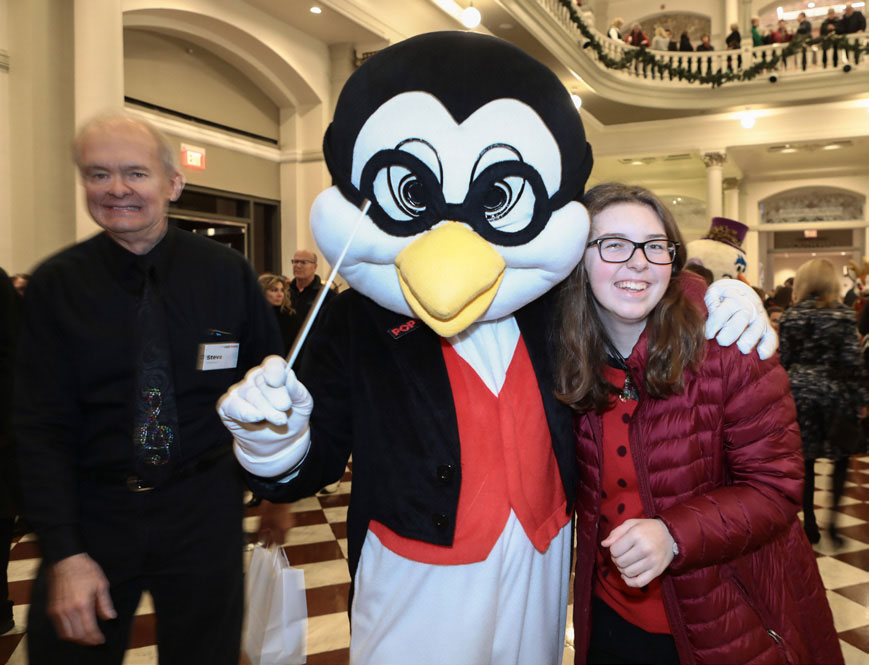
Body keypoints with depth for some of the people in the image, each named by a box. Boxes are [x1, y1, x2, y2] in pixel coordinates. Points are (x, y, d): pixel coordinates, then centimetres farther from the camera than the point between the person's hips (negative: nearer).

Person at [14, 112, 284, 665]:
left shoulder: (228, 273, -5)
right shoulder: (57, 285, -4)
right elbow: (43, 428, -5)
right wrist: (64, 553, -11)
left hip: (205, 512, 0)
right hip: (91, 509, 1)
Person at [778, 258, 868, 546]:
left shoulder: (790, 316, 0)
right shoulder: (844, 315, -4)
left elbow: (783, 360, 0)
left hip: (799, 391, 1)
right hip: (835, 392, -1)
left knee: (805, 460, 8)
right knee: (841, 457, 12)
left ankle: (809, 522, 13)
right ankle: (833, 516, 2)